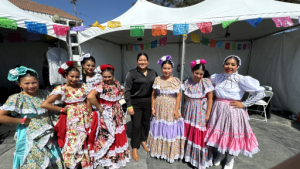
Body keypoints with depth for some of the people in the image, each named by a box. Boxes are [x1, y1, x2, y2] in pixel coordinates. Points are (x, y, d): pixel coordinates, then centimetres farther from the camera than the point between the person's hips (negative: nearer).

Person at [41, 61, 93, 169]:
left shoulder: (83, 86, 1)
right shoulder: (61, 89, -8)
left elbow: (88, 102, 4)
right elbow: (44, 104, -13)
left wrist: (90, 117, 1)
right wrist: (62, 109, -8)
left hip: (85, 118, 3)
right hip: (72, 120, -3)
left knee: (86, 142, 14)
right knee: (73, 143, 9)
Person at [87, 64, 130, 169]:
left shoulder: (116, 84, 1)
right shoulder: (100, 86, -19)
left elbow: (122, 90, 22)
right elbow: (90, 96, -35)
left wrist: (118, 98, 6)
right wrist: (99, 107, -24)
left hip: (117, 114, 6)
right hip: (106, 115, -6)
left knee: (118, 135, 19)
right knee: (107, 136, 7)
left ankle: (117, 155, 45)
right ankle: (106, 158, 32)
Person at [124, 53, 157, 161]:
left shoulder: (152, 73, 2)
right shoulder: (132, 73, -9)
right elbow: (127, 90, -9)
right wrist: (129, 106, -13)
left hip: (148, 102, 4)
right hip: (136, 103, -3)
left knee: (146, 122, 17)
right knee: (136, 125, 5)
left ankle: (143, 141, 44)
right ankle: (134, 148, 27)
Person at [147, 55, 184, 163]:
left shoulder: (176, 81, -3)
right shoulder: (157, 79, -1)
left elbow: (178, 96, -3)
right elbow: (153, 95, 2)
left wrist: (176, 110, -8)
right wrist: (153, 108, -1)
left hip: (171, 109, -1)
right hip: (159, 109, 1)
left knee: (170, 130, 7)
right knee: (159, 128, 14)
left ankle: (170, 152, 29)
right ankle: (158, 149, 37)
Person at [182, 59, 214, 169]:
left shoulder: (206, 82, -9)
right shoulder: (188, 82, -1)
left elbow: (210, 99, -8)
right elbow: (186, 98, 6)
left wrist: (208, 114, -11)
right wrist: (185, 111, 8)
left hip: (201, 112, -3)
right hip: (189, 110, 3)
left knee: (200, 135, 4)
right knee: (188, 132, 14)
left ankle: (200, 159, 27)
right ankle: (188, 154, 38)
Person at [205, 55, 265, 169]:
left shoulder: (241, 79, -12)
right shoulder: (217, 77, 1)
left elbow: (260, 93, -11)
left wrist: (244, 104, -12)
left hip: (233, 112, -3)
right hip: (218, 110, 4)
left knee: (232, 135, 11)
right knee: (218, 133, 15)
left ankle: (230, 159, 39)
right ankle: (220, 154, 44)